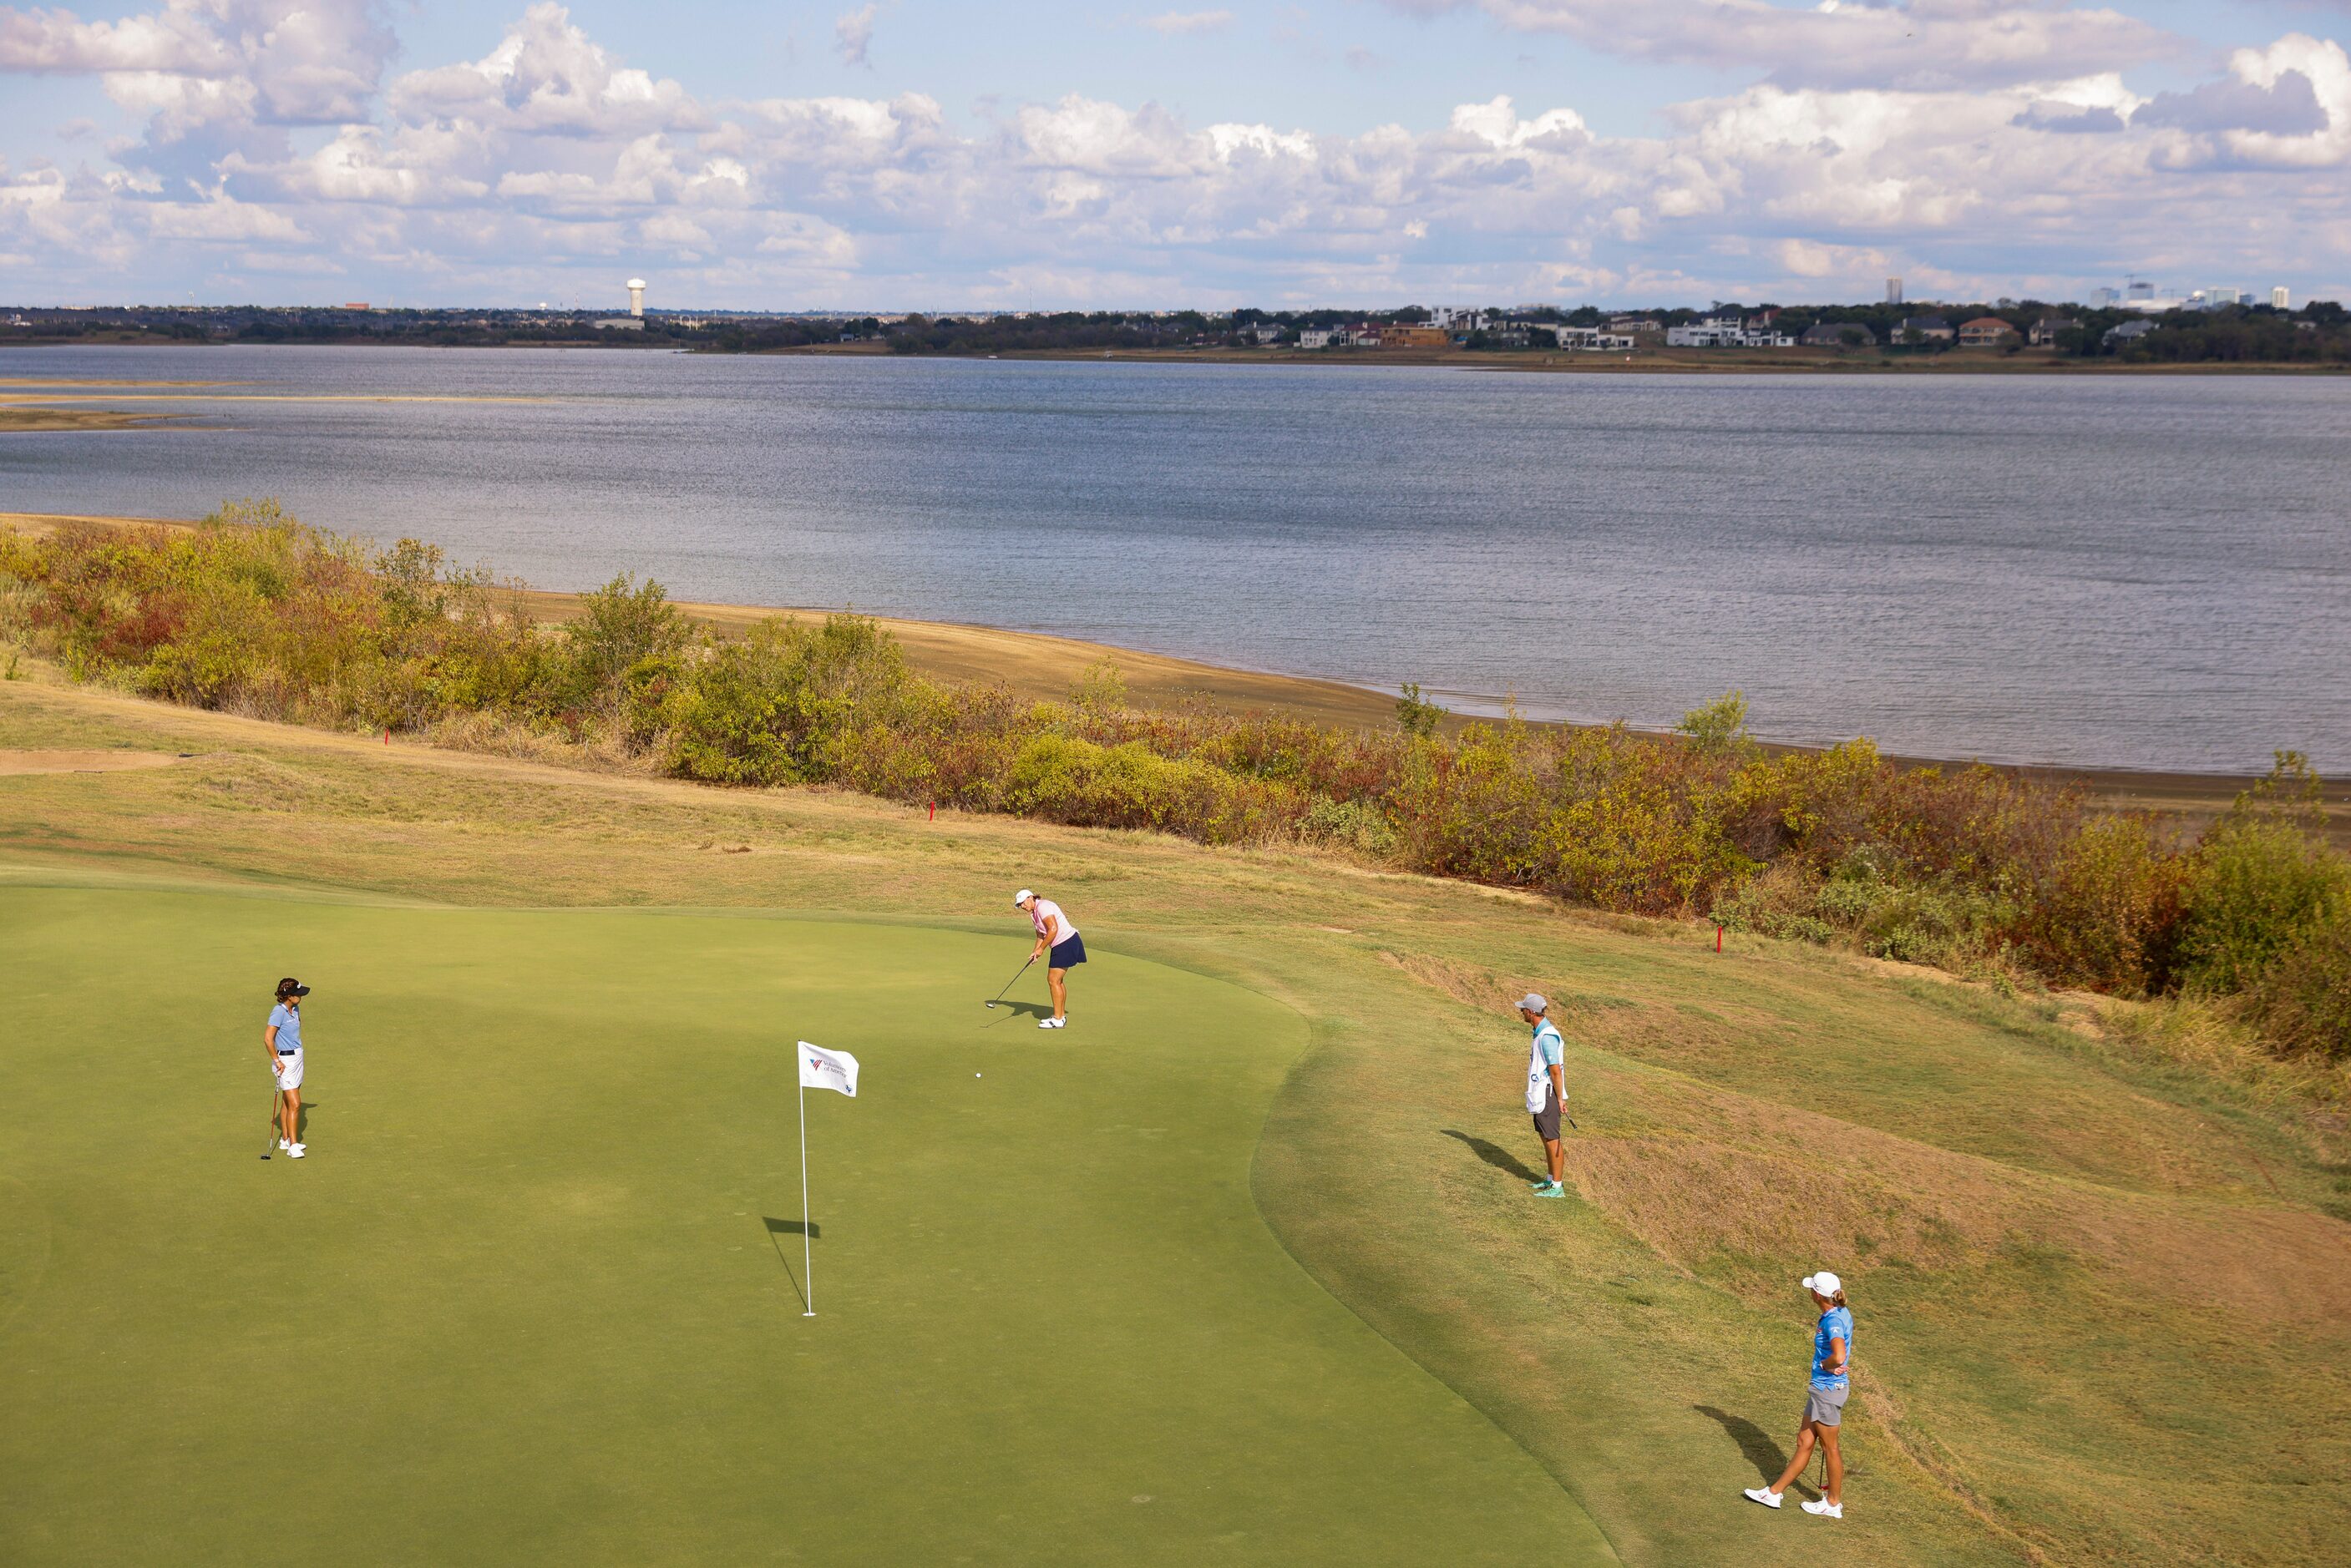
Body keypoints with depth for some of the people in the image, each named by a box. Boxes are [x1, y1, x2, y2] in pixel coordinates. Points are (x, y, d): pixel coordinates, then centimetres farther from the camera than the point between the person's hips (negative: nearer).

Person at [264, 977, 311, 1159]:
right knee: (294, 1104, -12)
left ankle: (286, 1140, 24)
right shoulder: (278, 1012, -19)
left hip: (297, 1057, 8)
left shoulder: (295, 1009, 6)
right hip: (285, 1060, -8)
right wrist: (277, 1061, -18)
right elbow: (268, 1038, -23)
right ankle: (293, 1146, -10)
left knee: (288, 1102, 16)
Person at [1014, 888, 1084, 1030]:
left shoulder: (1043, 906, -16)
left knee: (1053, 980, -8)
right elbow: (1041, 935, 18)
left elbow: (1053, 929, -24)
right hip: (1060, 945, 10)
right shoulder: (1034, 913, 16)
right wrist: (1036, 952, 1)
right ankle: (1061, 1016, 23)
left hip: (1067, 943, -10)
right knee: (1057, 980, 15)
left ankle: (1058, 1020, -4)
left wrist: (1041, 949, -16)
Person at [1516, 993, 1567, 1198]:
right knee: (1544, 1136, 18)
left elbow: (1555, 1070, -21)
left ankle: (1557, 1188, 2)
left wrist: (1560, 1099, -18)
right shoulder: (1541, 1031, 11)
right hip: (1540, 1094, 10)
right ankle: (1551, 1179, 29)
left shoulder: (1547, 1037, -22)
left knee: (1551, 1139, -4)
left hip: (1547, 1094, -10)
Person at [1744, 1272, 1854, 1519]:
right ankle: (1774, 1492, 23)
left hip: (1828, 1390, -10)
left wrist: (1824, 1365, -16)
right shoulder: (1841, 1312, 7)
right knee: (1804, 1442, 15)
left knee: (1829, 1448, 7)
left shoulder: (1833, 1321, -23)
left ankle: (1834, 1503, 22)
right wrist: (1833, 1365, 4)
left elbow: (1839, 1357, -38)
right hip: (1822, 1388, 10)